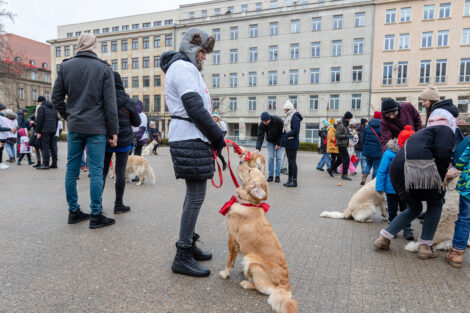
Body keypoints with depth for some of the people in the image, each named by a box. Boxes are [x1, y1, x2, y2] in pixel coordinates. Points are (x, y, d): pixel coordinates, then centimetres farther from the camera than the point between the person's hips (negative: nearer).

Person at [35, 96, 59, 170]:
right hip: (53, 130, 7)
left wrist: (38, 131, -8)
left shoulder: (41, 107, -4)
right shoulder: (53, 108, 18)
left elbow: (39, 120, -10)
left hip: (45, 130, -7)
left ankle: (45, 164, -9)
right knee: (53, 146, 10)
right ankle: (54, 163, 10)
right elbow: (57, 119, 18)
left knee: (44, 147, -6)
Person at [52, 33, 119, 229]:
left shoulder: (65, 67, 6)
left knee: (71, 170, 11)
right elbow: (110, 104, -6)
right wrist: (113, 131, -3)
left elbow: (56, 97, 6)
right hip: (96, 128, -4)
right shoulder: (104, 69, -4)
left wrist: (68, 117, 18)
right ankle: (96, 216, 6)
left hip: (74, 128, 4)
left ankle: (73, 212, 21)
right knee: (95, 172, 0)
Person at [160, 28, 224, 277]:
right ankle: (182, 257, 0)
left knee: (193, 194, 15)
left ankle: (188, 244, 26)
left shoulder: (182, 67, 25)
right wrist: (217, 135, -10)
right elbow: (195, 108, -18)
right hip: (190, 139, -11)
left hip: (190, 138, 11)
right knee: (196, 196, -9)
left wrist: (214, 135, 14)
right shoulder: (183, 67, -8)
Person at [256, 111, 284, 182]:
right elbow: (260, 137, -26)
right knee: (270, 157, -5)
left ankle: (278, 175, 2)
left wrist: (279, 144, -19)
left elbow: (282, 132, -19)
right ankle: (270, 175, 3)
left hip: (279, 141, -2)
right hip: (270, 141, 2)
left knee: (278, 157, -5)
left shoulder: (278, 120, -29)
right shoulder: (261, 125, -23)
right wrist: (258, 148, -38)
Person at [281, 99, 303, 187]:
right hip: (288, 144, 10)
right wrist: (284, 139, 8)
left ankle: (294, 181, 2)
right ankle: (290, 179, 22)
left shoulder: (294, 117, -14)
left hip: (292, 144, -10)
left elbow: (296, 130, -22)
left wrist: (286, 135, -15)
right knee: (290, 162, 14)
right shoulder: (288, 117, 16)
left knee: (292, 162, -4)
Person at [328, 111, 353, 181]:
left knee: (340, 159, 17)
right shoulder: (341, 125, -14)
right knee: (346, 159, -12)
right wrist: (346, 136, -21)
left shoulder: (345, 125, 16)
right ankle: (344, 174, -8)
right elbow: (337, 135, -21)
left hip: (344, 144, 10)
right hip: (342, 144, -10)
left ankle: (331, 170, 27)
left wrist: (349, 135, 12)